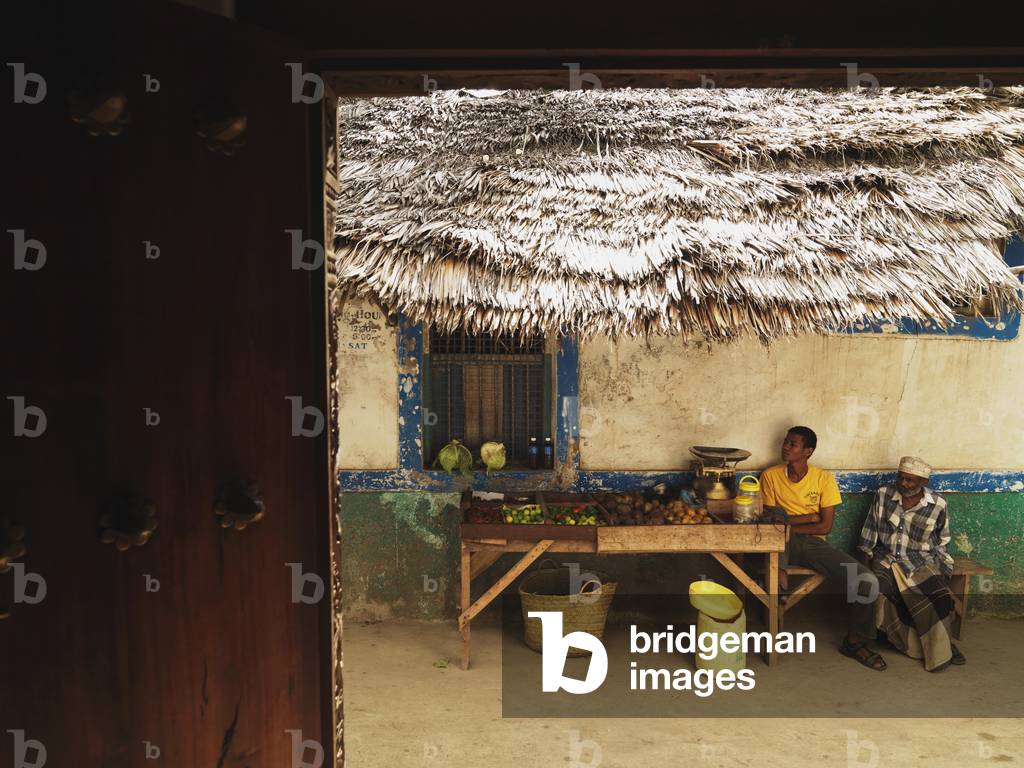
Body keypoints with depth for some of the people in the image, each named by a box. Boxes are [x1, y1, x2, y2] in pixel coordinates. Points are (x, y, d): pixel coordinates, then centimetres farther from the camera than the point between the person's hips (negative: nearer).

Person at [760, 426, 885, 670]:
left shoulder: (824, 478, 2)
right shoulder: (771, 475, 2)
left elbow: (825, 526, -4)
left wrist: (789, 524, -11)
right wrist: (809, 517, -6)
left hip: (813, 542, 2)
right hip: (782, 543, -2)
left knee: (868, 581, -18)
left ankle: (854, 641, 6)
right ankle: (779, 583, -16)